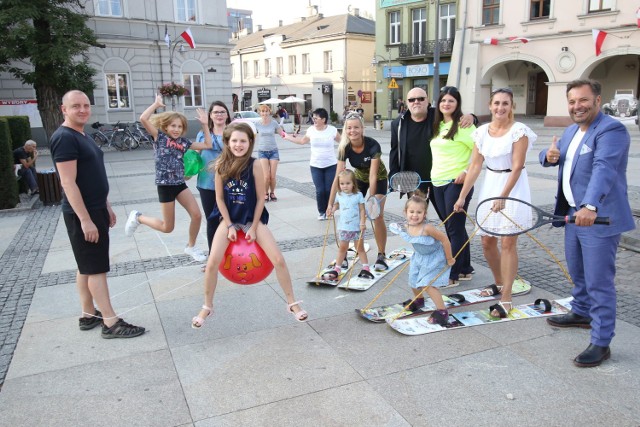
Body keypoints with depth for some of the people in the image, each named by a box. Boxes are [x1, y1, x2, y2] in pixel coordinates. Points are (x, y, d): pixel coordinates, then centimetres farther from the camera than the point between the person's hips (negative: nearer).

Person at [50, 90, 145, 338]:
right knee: (96, 267, -5)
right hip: (82, 213, -10)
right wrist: (85, 219, -24)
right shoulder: (64, 138, -16)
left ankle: (88, 315, 25)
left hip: (95, 209, 10)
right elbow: (68, 183, -21)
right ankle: (111, 323, 1)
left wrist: (106, 207, 20)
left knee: (87, 266, 15)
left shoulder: (83, 136, 14)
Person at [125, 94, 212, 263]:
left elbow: (208, 145, 8)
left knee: (197, 216, -4)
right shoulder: (159, 137, -6)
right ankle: (137, 217, 27)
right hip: (165, 185, -5)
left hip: (180, 184, 5)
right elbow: (143, 119, -21)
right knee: (167, 227, 3)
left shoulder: (183, 141, 7)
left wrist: (205, 125, 5)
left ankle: (191, 247, 19)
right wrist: (156, 104, -10)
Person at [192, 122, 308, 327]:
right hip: (229, 219, 1)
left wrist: (253, 228, -10)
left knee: (279, 260, -10)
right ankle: (207, 307, 12)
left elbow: (260, 198, -10)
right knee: (212, 263, -10)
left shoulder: (254, 165, -15)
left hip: (253, 218, -1)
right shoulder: (221, 165, -9)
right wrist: (230, 226, -8)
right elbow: (219, 198, -4)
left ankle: (292, 303, 8)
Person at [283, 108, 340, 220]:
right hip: (315, 166, 1)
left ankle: (329, 211, 19)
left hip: (330, 165, -1)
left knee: (329, 190, -3)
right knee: (320, 190, -4)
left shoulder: (332, 130, -7)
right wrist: (288, 137, 19)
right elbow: (302, 141, 16)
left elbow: (341, 140, 10)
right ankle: (321, 212, 16)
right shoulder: (311, 130, -1)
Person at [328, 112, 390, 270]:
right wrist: (330, 203, -30)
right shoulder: (344, 148, -24)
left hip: (378, 178, -4)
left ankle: (381, 256, -2)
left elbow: (373, 175, -35)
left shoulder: (373, 145, -33)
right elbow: (338, 177, -26)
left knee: (377, 216, -12)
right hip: (359, 177, 4)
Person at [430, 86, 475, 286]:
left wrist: (467, 172, -21)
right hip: (438, 183, 8)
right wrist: (434, 173, 13)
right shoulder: (437, 125, 13)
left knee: (455, 228, -2)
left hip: (457, 182, -8)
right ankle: (465, 269, 25)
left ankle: (453, 275, 6)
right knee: (451, 227, 13)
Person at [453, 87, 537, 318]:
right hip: (490, 185, 6)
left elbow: (517, 167, -16)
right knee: (487, 240, 11)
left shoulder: (519, 130, -12)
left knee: (507, 242, -6)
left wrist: (503, 196, -23)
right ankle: (499, 283, 34)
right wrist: (462, 196, 0)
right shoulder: (482, 131, 3)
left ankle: (506, 299, 1)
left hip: (513, 187, -6)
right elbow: (475, 165, 3)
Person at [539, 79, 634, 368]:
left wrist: (590, 207, -47)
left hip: (599, 219, -9)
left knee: (599, 282, -4)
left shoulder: (611, 130, -18)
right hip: (574, 214, 9)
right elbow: (552, 156, 21)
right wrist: (549, 155, -5)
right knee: (577, 272, 23)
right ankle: (582, 314, 44)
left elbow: (604, 169, -33)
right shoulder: (572, 131, 12)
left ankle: (601, 343, 6)